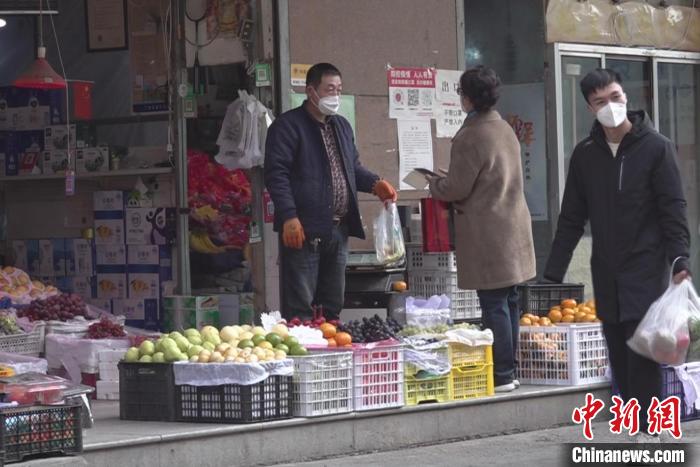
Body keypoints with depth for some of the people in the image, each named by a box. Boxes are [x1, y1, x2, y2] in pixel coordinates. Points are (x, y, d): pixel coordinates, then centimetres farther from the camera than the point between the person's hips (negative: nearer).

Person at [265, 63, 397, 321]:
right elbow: (276, 173, -13)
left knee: (332, 305, 12)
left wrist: (375, 184, 8)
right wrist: (289, 217, -22)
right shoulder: (288, 125, -6)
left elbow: (353, 167, 29)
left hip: (338, 230, 8)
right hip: (304, 230, -8)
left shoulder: (342, 126, 20)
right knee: (300, 308, -8)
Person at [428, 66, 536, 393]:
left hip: (487, 231, -9)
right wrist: (446, 185, 23)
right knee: (509, 302, 13)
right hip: (514, 225, 9)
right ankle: (509, 370, 19)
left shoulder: (470, 137, -16)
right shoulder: (505, 129, 12)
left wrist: (434, 183, 7)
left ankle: (501, 376, -5)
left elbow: (456, 188, -14)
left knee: (493, 305, -6)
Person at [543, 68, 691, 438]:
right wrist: (552, 275, 7)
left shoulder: (655, 148, -5)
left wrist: (679, 260, -21)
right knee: (620, 364, 6)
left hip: (646, 273, -5)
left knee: (642, 363, -9)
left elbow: (673, 210, -8)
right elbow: (571, 219, 11)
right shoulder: (585, 155, 7)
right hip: (606, 278, 5)